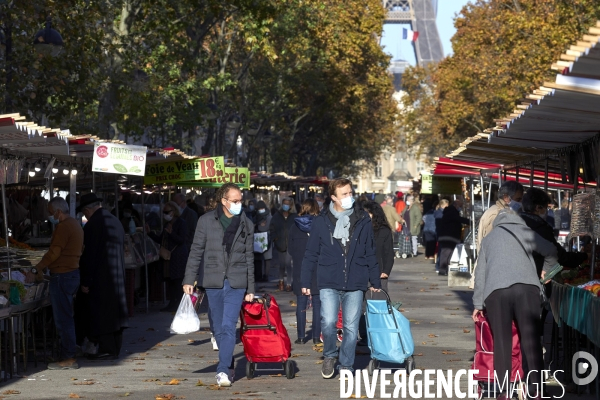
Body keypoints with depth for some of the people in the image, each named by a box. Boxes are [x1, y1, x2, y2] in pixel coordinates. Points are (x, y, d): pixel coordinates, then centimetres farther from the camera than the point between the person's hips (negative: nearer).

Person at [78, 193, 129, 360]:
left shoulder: (92, 225, -14)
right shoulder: (116, 222, 10)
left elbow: (88, 256, -15)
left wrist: (85, 282, -11)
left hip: (100, 277, -8)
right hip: (118, 275, 8)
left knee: (101, 311, -3)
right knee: (115, 310, 11)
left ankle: (107, 349, -2)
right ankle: (115, 348, 16)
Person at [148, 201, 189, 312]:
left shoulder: (181, 223, -6)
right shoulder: (166, 224, 18)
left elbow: (182, 240, -15)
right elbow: (160, 240, 20)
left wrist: (171, 233, -27)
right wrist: (150, 233, 11)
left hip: (178, 257, -8)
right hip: (168, 256, 8)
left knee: (176, 280, -7)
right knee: (169, 280, 9)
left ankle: (177, 305, -3)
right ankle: (172, 304, 15)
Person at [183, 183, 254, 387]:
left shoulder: (246, 225, 5)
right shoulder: (207, 221, 1)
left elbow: (249, 258, 9)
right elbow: (196, 251, 3)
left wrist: (250, 289, 9)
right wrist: (189, 279, -3)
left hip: (236, 283, -1)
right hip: (213, 283, 1)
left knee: (228, 327, -12)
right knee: (219, 329, 8)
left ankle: (223, 371, -13)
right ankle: (229, 366, 23)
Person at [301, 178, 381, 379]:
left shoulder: (363, 220, 4)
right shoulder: (322, 221, 0)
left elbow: (371, 253, 9)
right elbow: (311, 254, 5)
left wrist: (375, 281, 10)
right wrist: (306, 281, 3)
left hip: (355, 284, 1)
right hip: (329, 283, -1)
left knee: (351, 327, 4)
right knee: (328, 322, -14)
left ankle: (346, 366, 19)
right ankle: (329, 356, 13)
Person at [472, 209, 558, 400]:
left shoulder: (488, 238, 26)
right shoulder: (524, 232, 18)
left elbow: (480, 272, 24)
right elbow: (550, 250, 13)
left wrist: (478, 304, 27)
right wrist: (546, 271, 32)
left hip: (496, 291, 2)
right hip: (526, 288, -1)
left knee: (502, 342, 6)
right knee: (531, 340, 0)